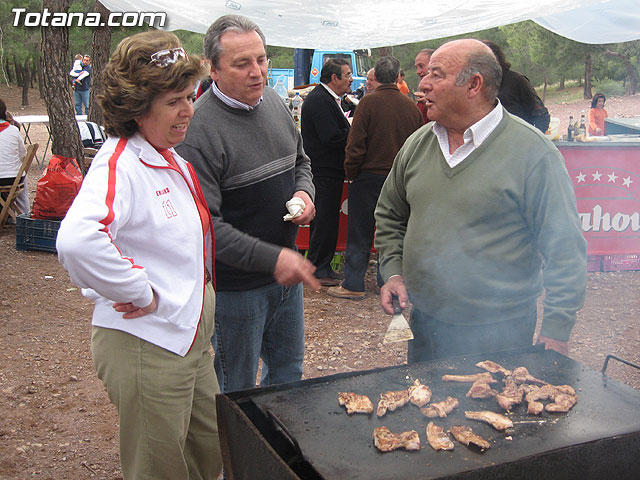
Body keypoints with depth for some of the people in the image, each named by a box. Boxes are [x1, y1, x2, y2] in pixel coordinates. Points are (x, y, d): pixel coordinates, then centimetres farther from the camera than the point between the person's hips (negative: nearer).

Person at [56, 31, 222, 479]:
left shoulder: (171, 158, 8)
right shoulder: (120, 164, -21)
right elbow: (77, 241, -40)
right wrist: (141, 293, -27)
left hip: (189, 337, 9)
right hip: (146, 346, -9)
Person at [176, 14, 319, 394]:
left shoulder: (274, 102, 3)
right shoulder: (198, 128, -21)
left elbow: (300, 161, 19)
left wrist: (304, 192, -3)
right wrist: (272, 258, -27)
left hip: (286, 270, 7)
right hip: (235, 284, -7)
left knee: (289, 371, 24)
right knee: (238, 390, 12)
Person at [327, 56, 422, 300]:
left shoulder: (369, 102, -11)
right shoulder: (411, 107, 2)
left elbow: (356, 144, -13)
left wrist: (351, 174, -1)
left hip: (369, 176, -4)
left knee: (360, 233, 4)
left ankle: (353, 285, 9)